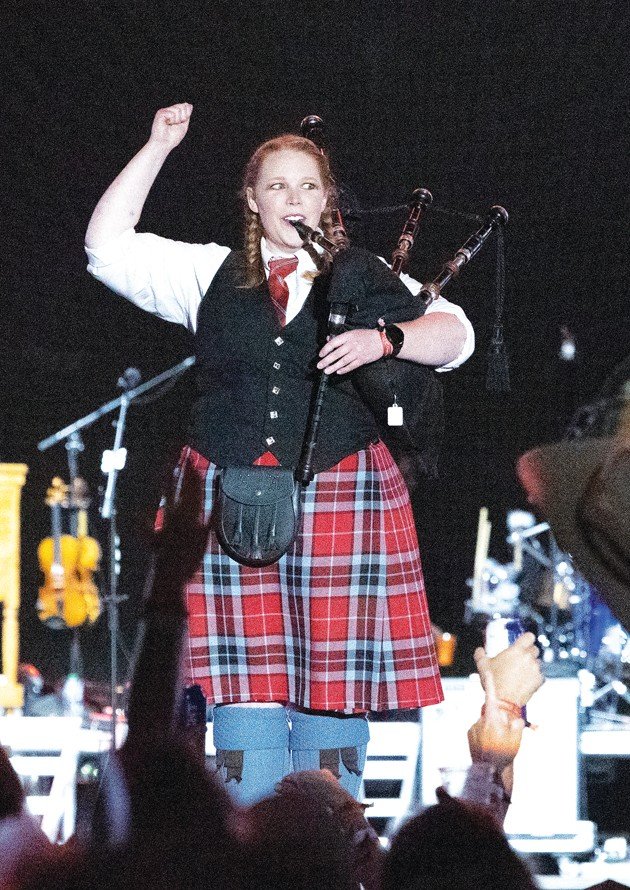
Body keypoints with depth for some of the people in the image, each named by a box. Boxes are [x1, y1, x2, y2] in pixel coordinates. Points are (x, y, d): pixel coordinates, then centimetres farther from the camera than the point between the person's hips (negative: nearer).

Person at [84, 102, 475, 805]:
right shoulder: (211, 274, 14)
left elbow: (454, 334, 3)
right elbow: (107, 247, 8)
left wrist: (384, 340, -17)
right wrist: (157, 148, 4)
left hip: (340, 499, 0)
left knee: (335, 686, -2)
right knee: (246, 688, -5)